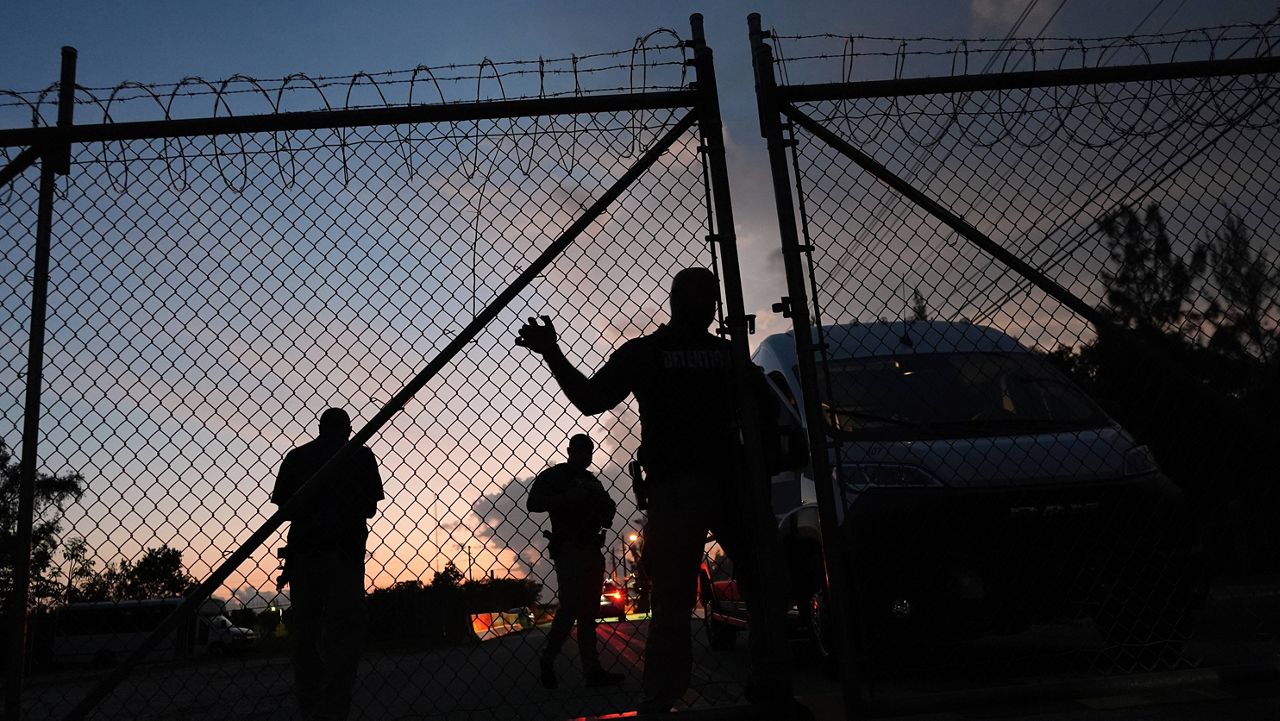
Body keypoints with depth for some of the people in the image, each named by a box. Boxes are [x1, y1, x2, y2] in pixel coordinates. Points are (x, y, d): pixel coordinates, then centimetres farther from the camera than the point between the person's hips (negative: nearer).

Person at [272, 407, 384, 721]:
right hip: (345, 551, -3)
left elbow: (284, 508, 8)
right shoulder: (361, 455, 6)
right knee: (344, 630, -2)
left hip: (303, 550, 3)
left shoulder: (296, 456, 12)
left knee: (305, 633, 9)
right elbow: (370, 507, 5)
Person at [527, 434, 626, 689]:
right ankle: (548, 661, 5)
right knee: (570, 607, -12)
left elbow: (607, 516, 22)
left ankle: (592, 671, 5)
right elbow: (533, 503, -11)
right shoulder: (553, 476, 2)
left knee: (588, 611, 5)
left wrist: (602, 502, 0)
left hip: (592, 551, 6)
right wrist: (566, 498, -21)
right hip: (569, 550, -6)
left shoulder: (591, 480, 20)